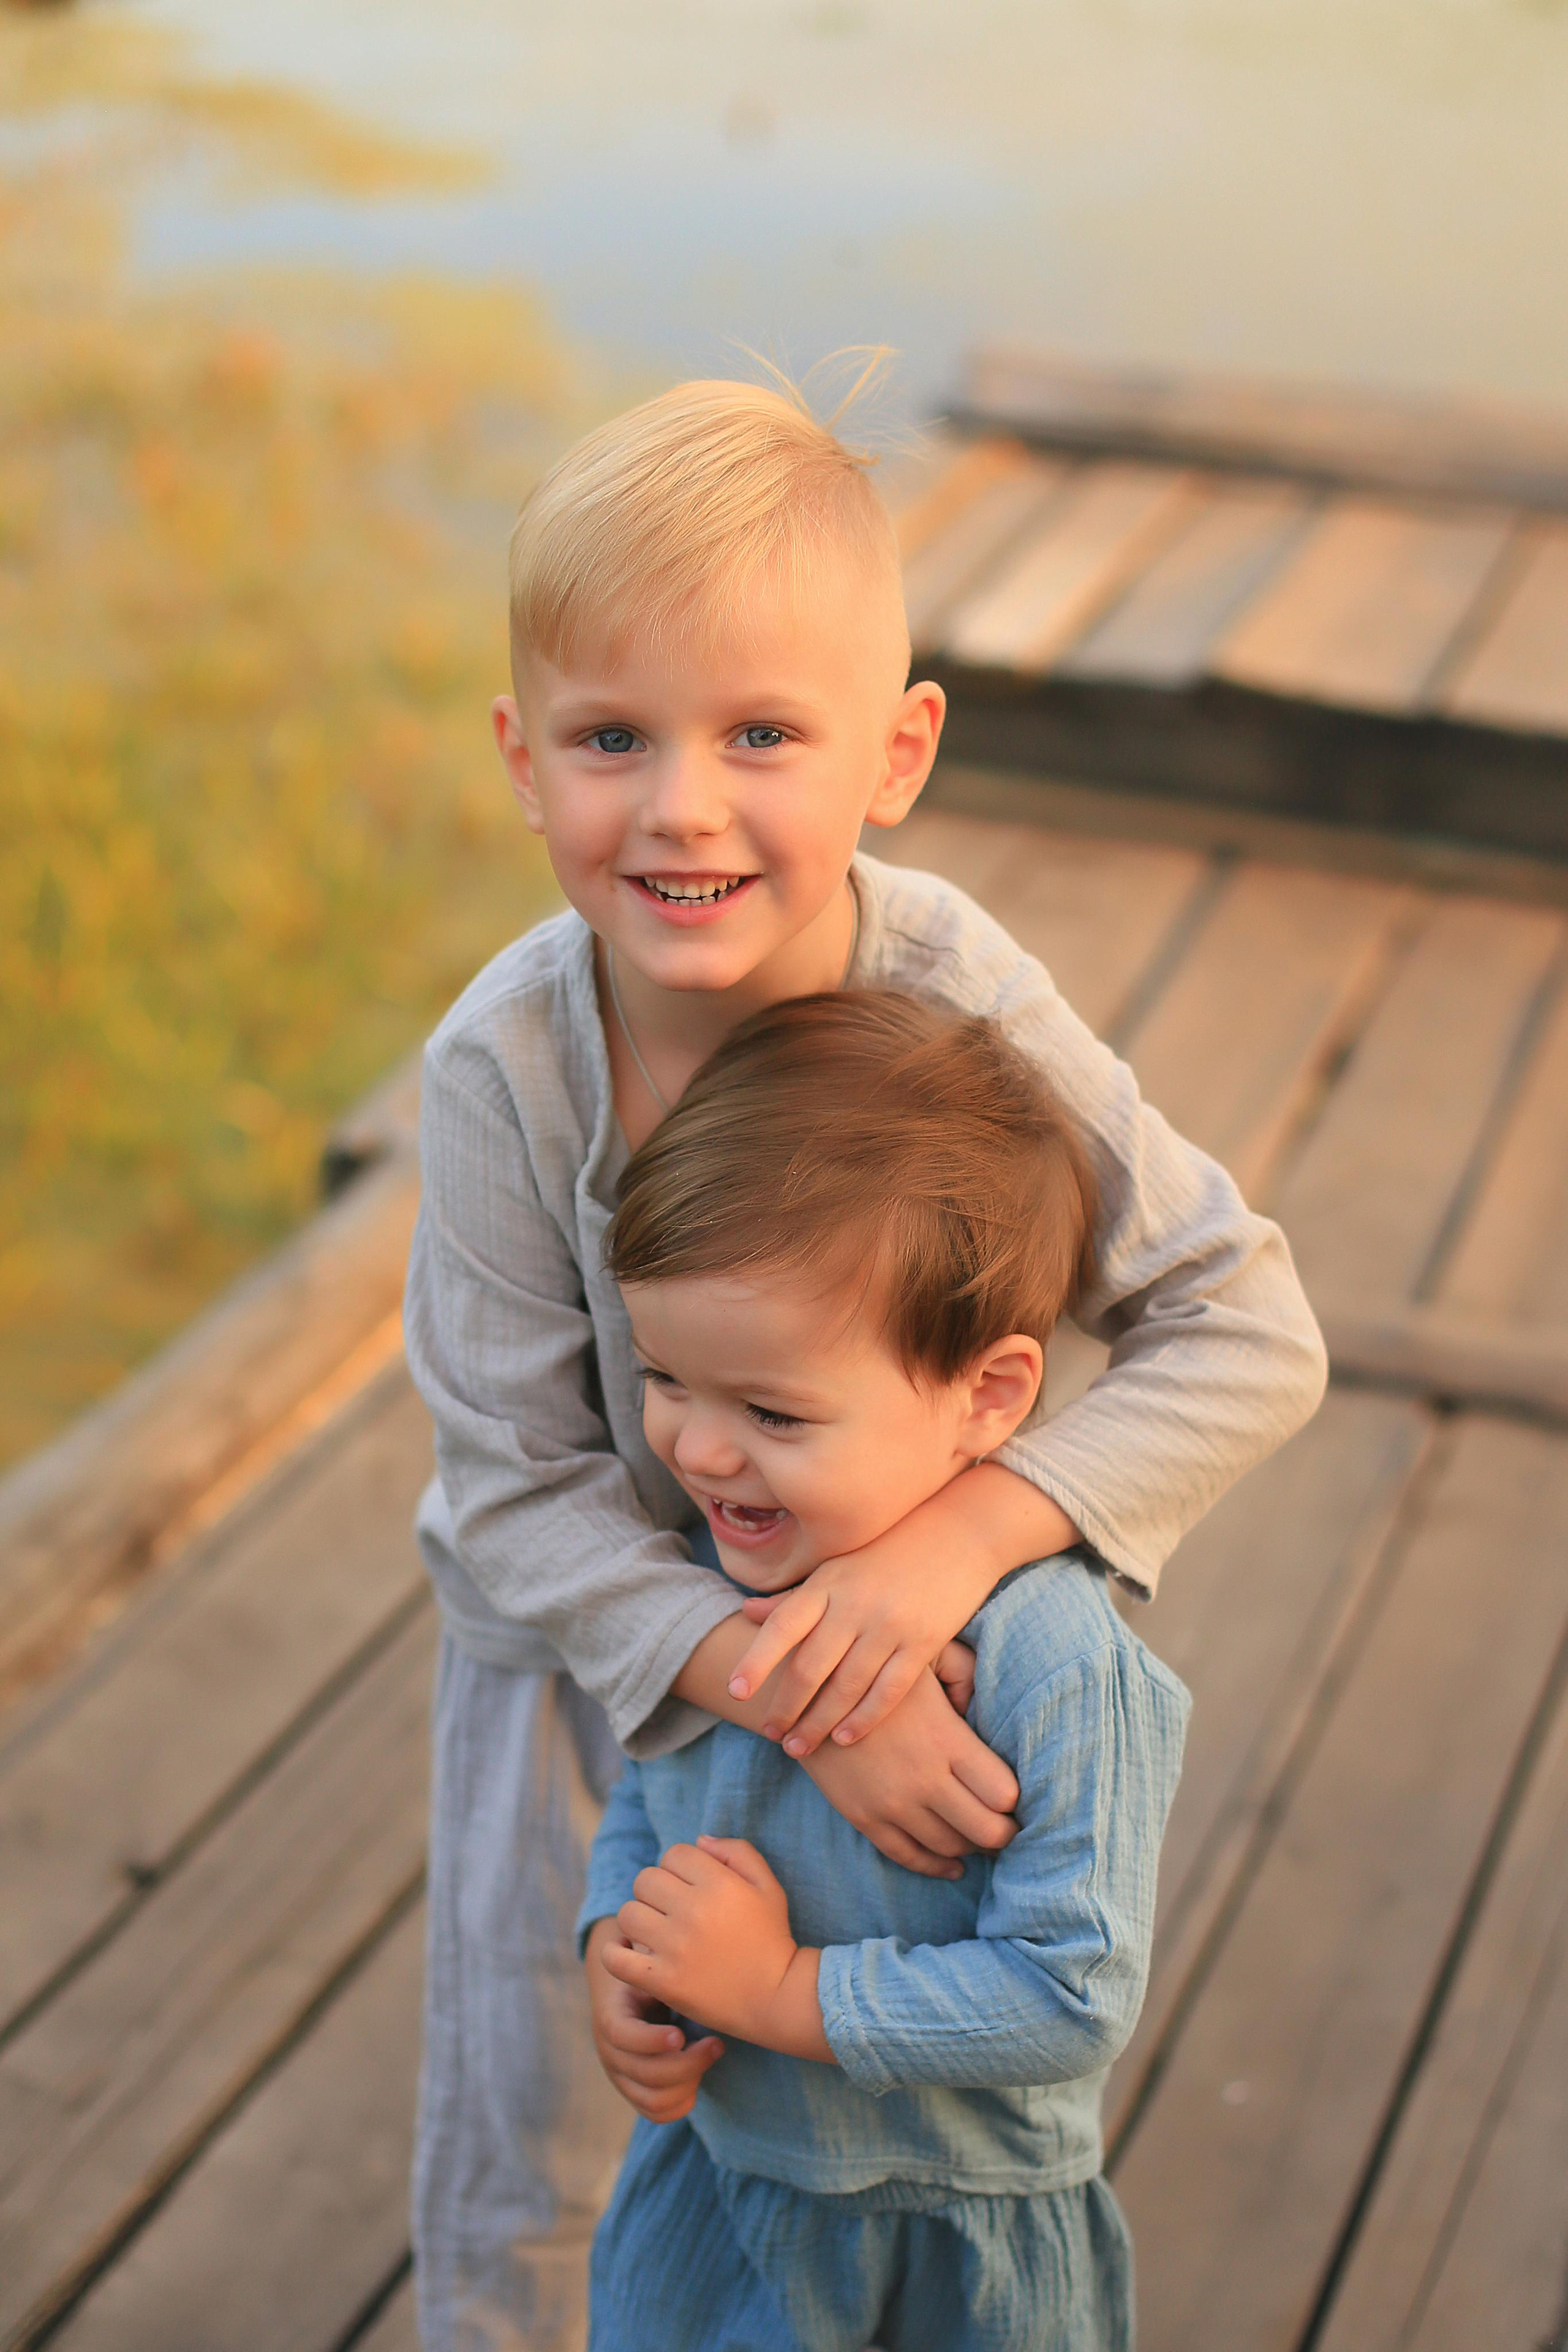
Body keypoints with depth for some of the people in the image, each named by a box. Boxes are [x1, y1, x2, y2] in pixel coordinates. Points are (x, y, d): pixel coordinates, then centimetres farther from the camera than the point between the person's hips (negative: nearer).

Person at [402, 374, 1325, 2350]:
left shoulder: (961, 1003, -30)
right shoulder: (505, 1072, -30)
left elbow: (1247, 1335, -24)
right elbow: (518, 1490, -23)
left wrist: (959, 1537, -36)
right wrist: (793, 1695, -33)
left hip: (877, 1617, 1)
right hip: (580, 1632, -1)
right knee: (515, 2138, 16)